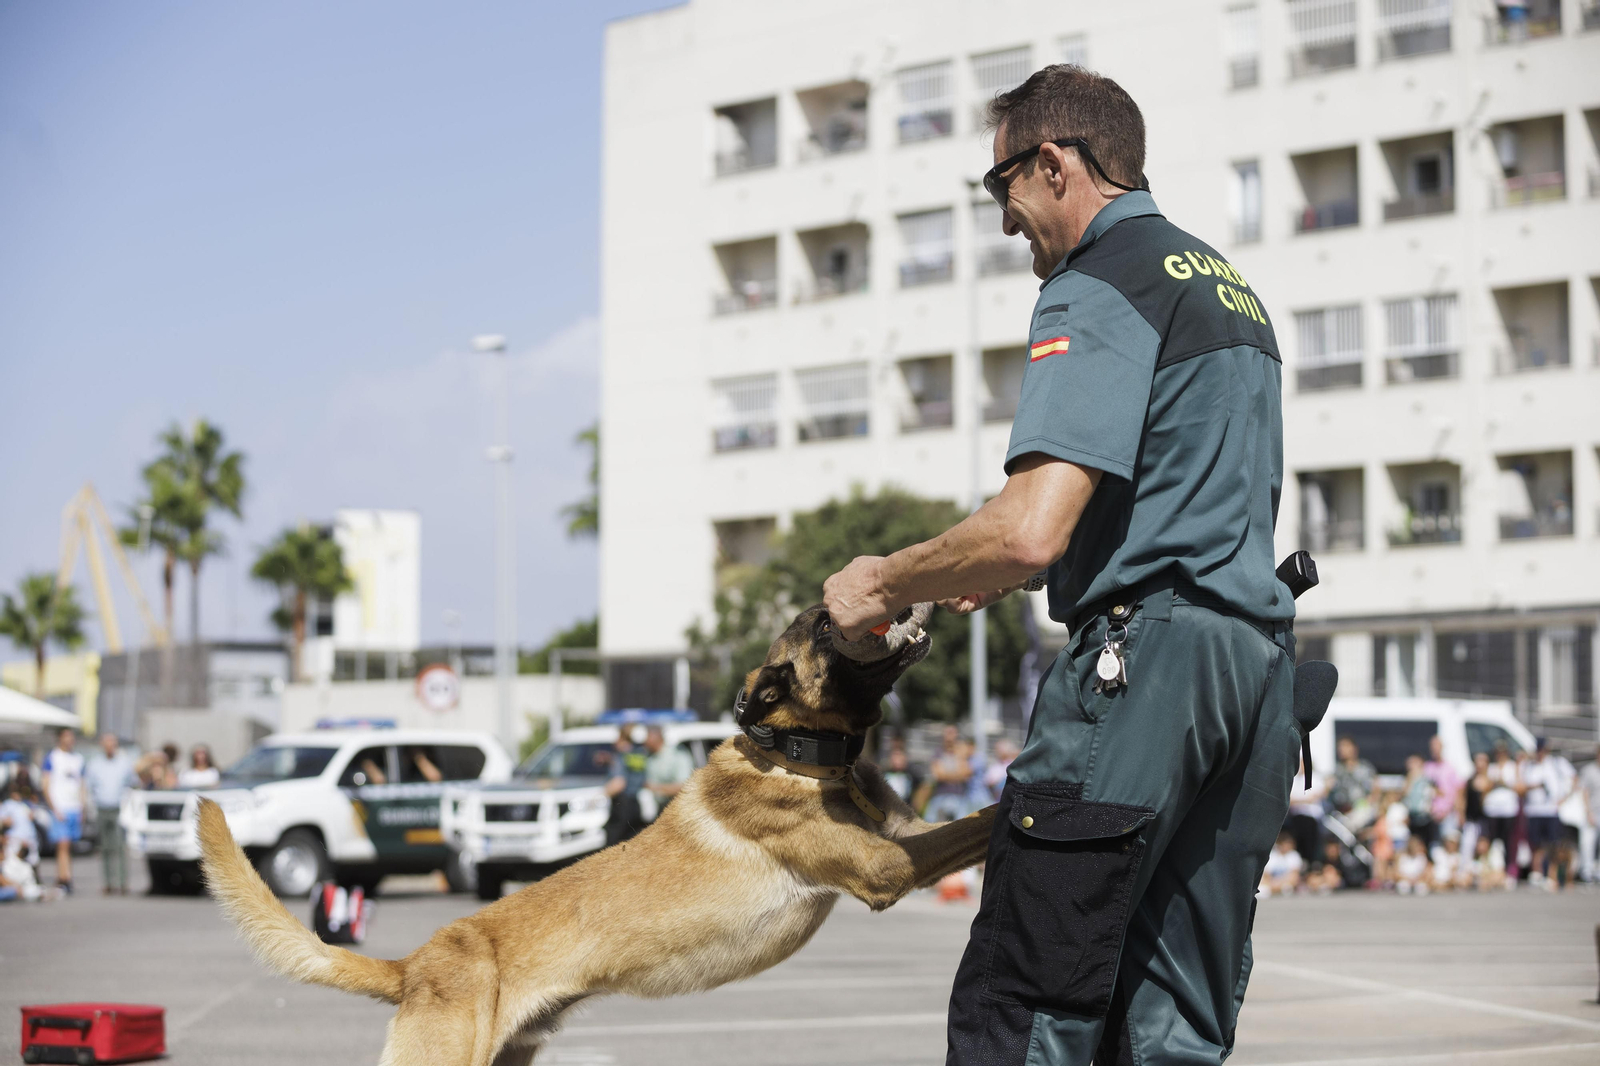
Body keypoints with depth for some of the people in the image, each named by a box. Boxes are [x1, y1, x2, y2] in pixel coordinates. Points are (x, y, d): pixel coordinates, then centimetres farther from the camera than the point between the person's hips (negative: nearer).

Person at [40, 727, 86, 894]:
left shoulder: (78, 759, 15)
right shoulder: (51, 757, 0)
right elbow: (45, 786, -3)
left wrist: (81, 810, 10)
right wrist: (55, 810, -11)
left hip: (75, 810, 5)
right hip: (59, 810, -5)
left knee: (69, 847, 6)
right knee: (63, 845, -14)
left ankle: (60, 881, 12)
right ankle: (66, 879, -21)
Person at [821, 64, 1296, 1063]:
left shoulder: (1100, 287, -8)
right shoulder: (1232, 288, 22)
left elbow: (1032, 530, -20)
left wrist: (885, 584, -3)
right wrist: (1006, 574, 30)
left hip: (1141, 657, -9)